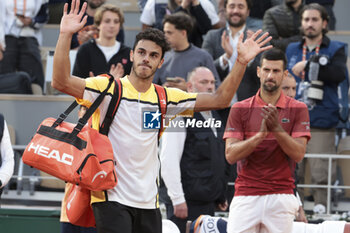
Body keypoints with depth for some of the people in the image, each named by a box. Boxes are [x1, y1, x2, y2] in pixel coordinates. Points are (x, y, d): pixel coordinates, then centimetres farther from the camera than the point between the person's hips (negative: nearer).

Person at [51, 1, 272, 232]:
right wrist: (66, 36, -27)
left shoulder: (164, 98, 11)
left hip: (148, 204, 5)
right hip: (111, 198, -5)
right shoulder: (109, 88, -3)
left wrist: (241, 62, 2)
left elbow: (219, 100, 13)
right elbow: (61, 82, -16)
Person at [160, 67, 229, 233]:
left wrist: (221, 196, 20)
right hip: (187, 202, -8)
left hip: (209, 201, 8)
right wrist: (177, 199, -19)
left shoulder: (214, 117, 18)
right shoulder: (180, 115, -9)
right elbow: (168, 160, -15)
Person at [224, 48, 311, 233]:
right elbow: (230, 155, -4)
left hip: (281, 195, 0)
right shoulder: (240, 109, 5)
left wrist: (276, 129, -19)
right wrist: (260, 135, -17)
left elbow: (298, 154, -5)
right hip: (245, 195, 0)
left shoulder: (298, 109, 5)